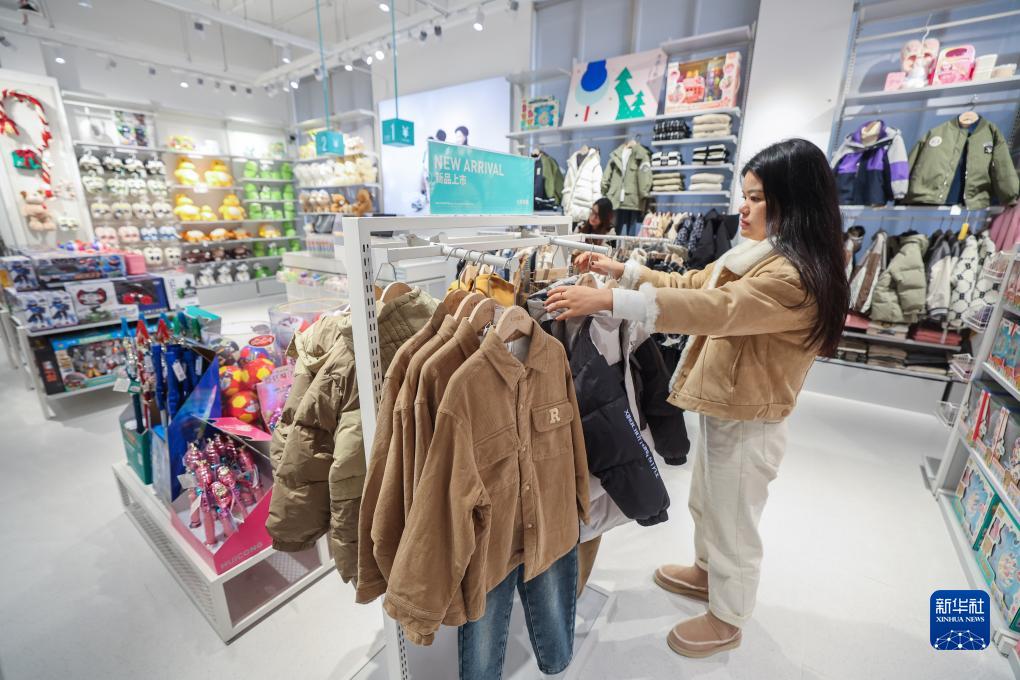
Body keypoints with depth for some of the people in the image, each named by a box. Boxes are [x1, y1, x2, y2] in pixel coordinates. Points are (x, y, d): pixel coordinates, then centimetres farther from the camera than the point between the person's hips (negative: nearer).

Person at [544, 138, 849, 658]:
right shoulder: (759, 253, 6)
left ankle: (727, 620, 39)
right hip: (720, 407, 9)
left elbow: (714, 310, -37)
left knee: (733, 522, 13)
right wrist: (623, 270, 1)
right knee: (706, 503, 27)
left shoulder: (797, 275, -25)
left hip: (748, 422, -9)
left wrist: (606, 300, -40)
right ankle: (708, 572, 53)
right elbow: (692, 285, 9)